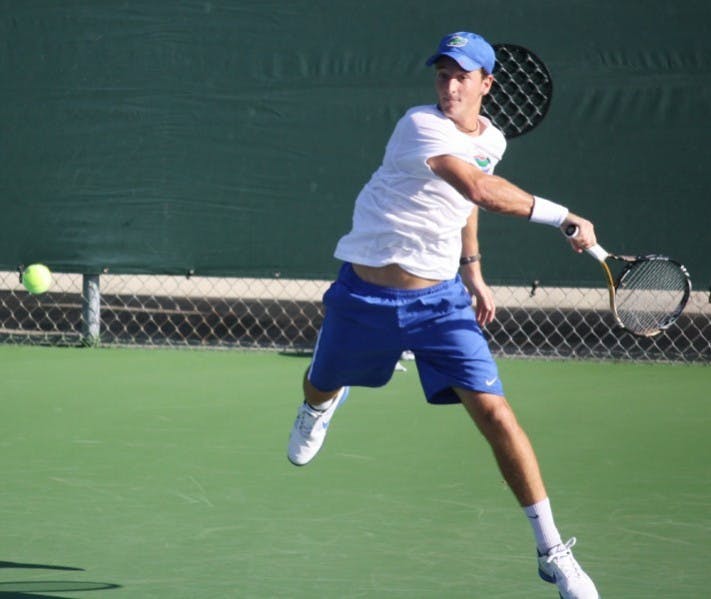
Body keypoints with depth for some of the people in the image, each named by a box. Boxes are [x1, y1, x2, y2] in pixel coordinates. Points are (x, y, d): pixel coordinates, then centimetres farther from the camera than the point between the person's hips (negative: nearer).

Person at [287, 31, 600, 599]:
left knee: (495, 412, -14)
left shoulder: (490, 141, 1)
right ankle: (321, 407, 66)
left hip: (441, 298, 3)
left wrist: (474, 274, 19)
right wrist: (565, 218, -40)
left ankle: (552, 552, -8)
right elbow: (480, 189, -39)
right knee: (320, 390, 23)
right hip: (366, 296, -3)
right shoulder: (421, 127, -23)